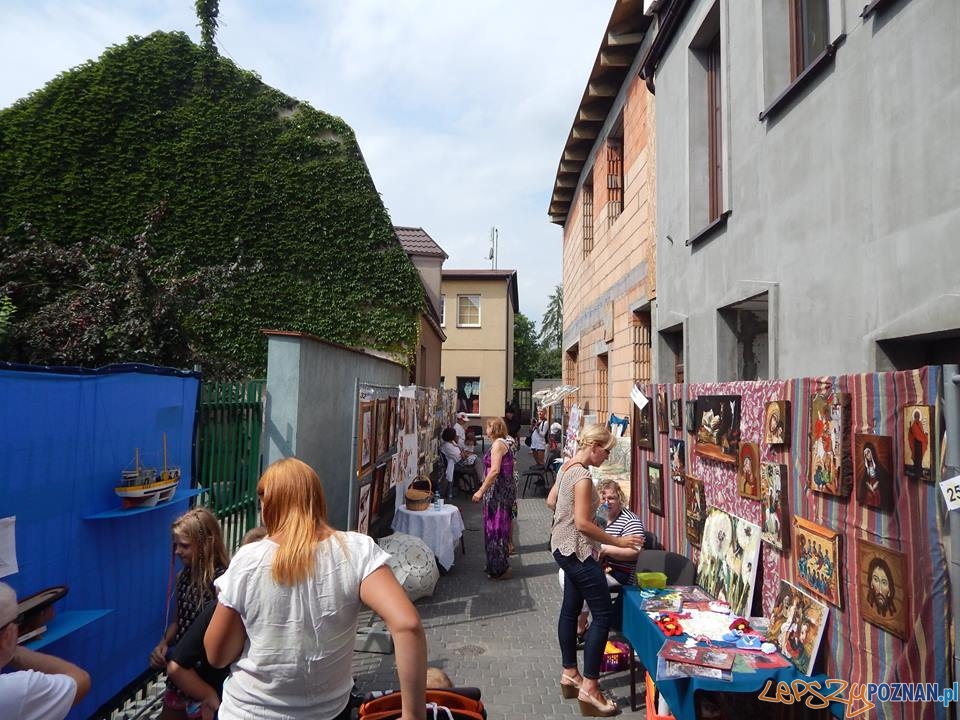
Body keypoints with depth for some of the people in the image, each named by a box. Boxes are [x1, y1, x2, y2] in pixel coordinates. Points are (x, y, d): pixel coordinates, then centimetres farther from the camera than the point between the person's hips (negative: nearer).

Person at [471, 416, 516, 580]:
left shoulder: (498, 444, -16)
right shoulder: (504, 442, 13)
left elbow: (495, 470, -24)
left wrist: (481, 491, -23)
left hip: (498, 491, -10)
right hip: (504, 490, 10)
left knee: (496, 528, -3)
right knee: (500, 527, 16)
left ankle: (500, 570, 6)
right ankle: (496, 565, 26)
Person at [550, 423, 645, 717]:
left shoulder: (567, 467, 7)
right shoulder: (582, 475, -23)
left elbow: (552, 502, 19)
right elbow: (582, 524, -27)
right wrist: (618, 542, -21)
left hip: (565, 547, 10)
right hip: (577, 551, -10)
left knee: (570, 608, 17)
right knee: (602, 614, -4)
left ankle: (569, 674, 28)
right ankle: (588, 688, 0)